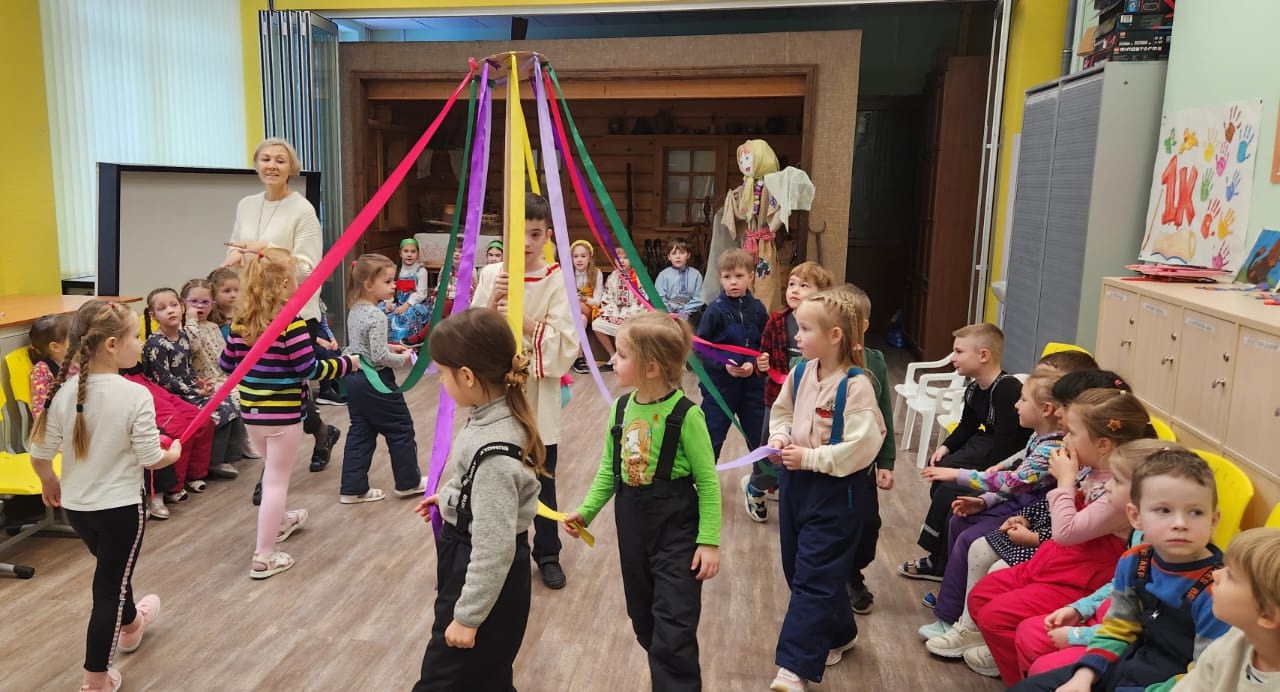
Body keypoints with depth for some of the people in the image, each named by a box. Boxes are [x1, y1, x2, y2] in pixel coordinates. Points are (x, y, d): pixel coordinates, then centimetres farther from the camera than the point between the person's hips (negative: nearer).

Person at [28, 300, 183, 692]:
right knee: (109, 586, 7)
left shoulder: (63, 392, -8)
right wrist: (175, 453, 4)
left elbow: (39, 454, -2)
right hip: (120, 507, -6)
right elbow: (150, 459, -18)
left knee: (113, 569, 29)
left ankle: (131, 625, 55)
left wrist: (49, 482, 19)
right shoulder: (135, 395, -23)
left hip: (75, 506, 6)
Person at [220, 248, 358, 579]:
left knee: (272, 470, 27)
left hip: (251, 410, 7)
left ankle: (280, 521, 49)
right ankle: (264, 557, 6)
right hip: (283, 412, -7)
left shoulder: (242, 319, 1)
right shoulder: (291, 322, -18)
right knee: (276, 480, 1)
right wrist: (347, 363, -6)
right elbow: (309, 369, -18)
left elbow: (226, 364, 9)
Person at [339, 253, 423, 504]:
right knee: (401, 429, 7)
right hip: (375, 381, -9)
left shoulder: (355, 311, 7)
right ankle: (408, 482, 20)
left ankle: (353, 488, 16)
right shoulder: (377, 317, -21)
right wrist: (402, 359, -8)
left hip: (354, 378, 9)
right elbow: (379, 357, -23)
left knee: (360, 432, 13)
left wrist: (389, 347, 12)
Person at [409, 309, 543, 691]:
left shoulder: (494, 451, -33)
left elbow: (494, 546, -28)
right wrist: (447, 498, 26)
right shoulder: (501, 414, -4)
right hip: (469, 564, 9)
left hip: (484, 581, -9)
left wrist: (468, 615, -19)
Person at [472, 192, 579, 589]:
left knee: (541, 480, 10)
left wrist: (523, 320, -21)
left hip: (538, 396, -2)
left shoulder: (557, 281, -6)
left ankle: (547, 554, 27)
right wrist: (492, 303, -16)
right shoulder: (491, 275, 1)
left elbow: (565, 343, -13)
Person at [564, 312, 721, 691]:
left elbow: (707, 482, -13)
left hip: (676, 530, -6)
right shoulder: (621, 408, -1)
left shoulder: (685, 415, -19)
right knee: (644, 621, 20)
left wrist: (709, 541, -14)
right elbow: (608, 471, 9)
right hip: (632, 527, 7)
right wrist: (585, 511, 1)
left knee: (673, 630, -3)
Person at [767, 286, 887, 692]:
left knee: (814, 576, -3)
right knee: (798, 568, 18)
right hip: (796, 481, 8)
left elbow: (862, 446, -25)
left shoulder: (855, 385, -21)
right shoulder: (800, 374, 0)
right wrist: (778, 438, -5)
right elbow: (781, 412, 15)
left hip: (835, 490, -8)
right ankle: (837, 634, 40)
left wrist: (810, 458, -22)